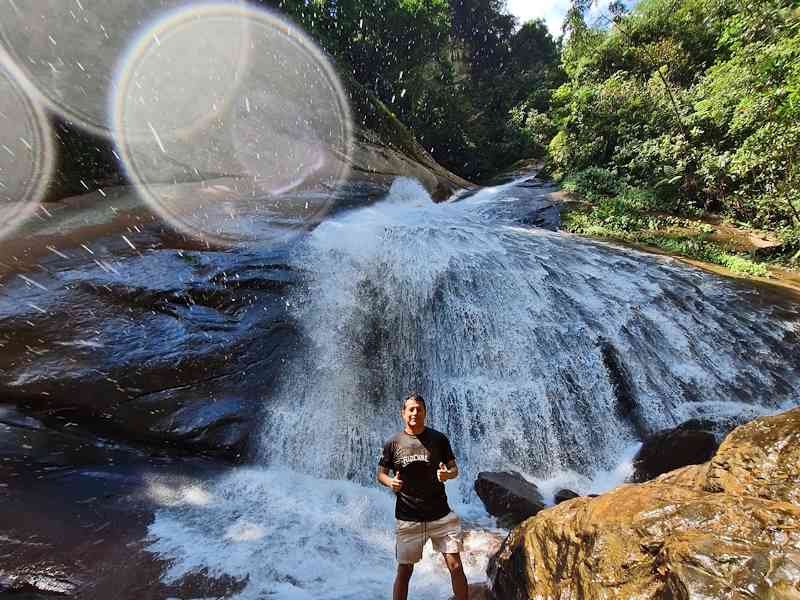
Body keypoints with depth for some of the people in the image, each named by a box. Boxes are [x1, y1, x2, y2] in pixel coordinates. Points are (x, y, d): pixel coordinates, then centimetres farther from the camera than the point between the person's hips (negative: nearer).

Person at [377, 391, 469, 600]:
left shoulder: (439, 439, -3)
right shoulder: (393, 443, -4)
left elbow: (454, 469, 5)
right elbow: (380, 473, 5)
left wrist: (447, 474, -17)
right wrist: (390, 482, -16)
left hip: (441, 515, 1)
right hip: (407, 518, 0)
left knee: (455, 567, 3)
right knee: (404, 571, 12)